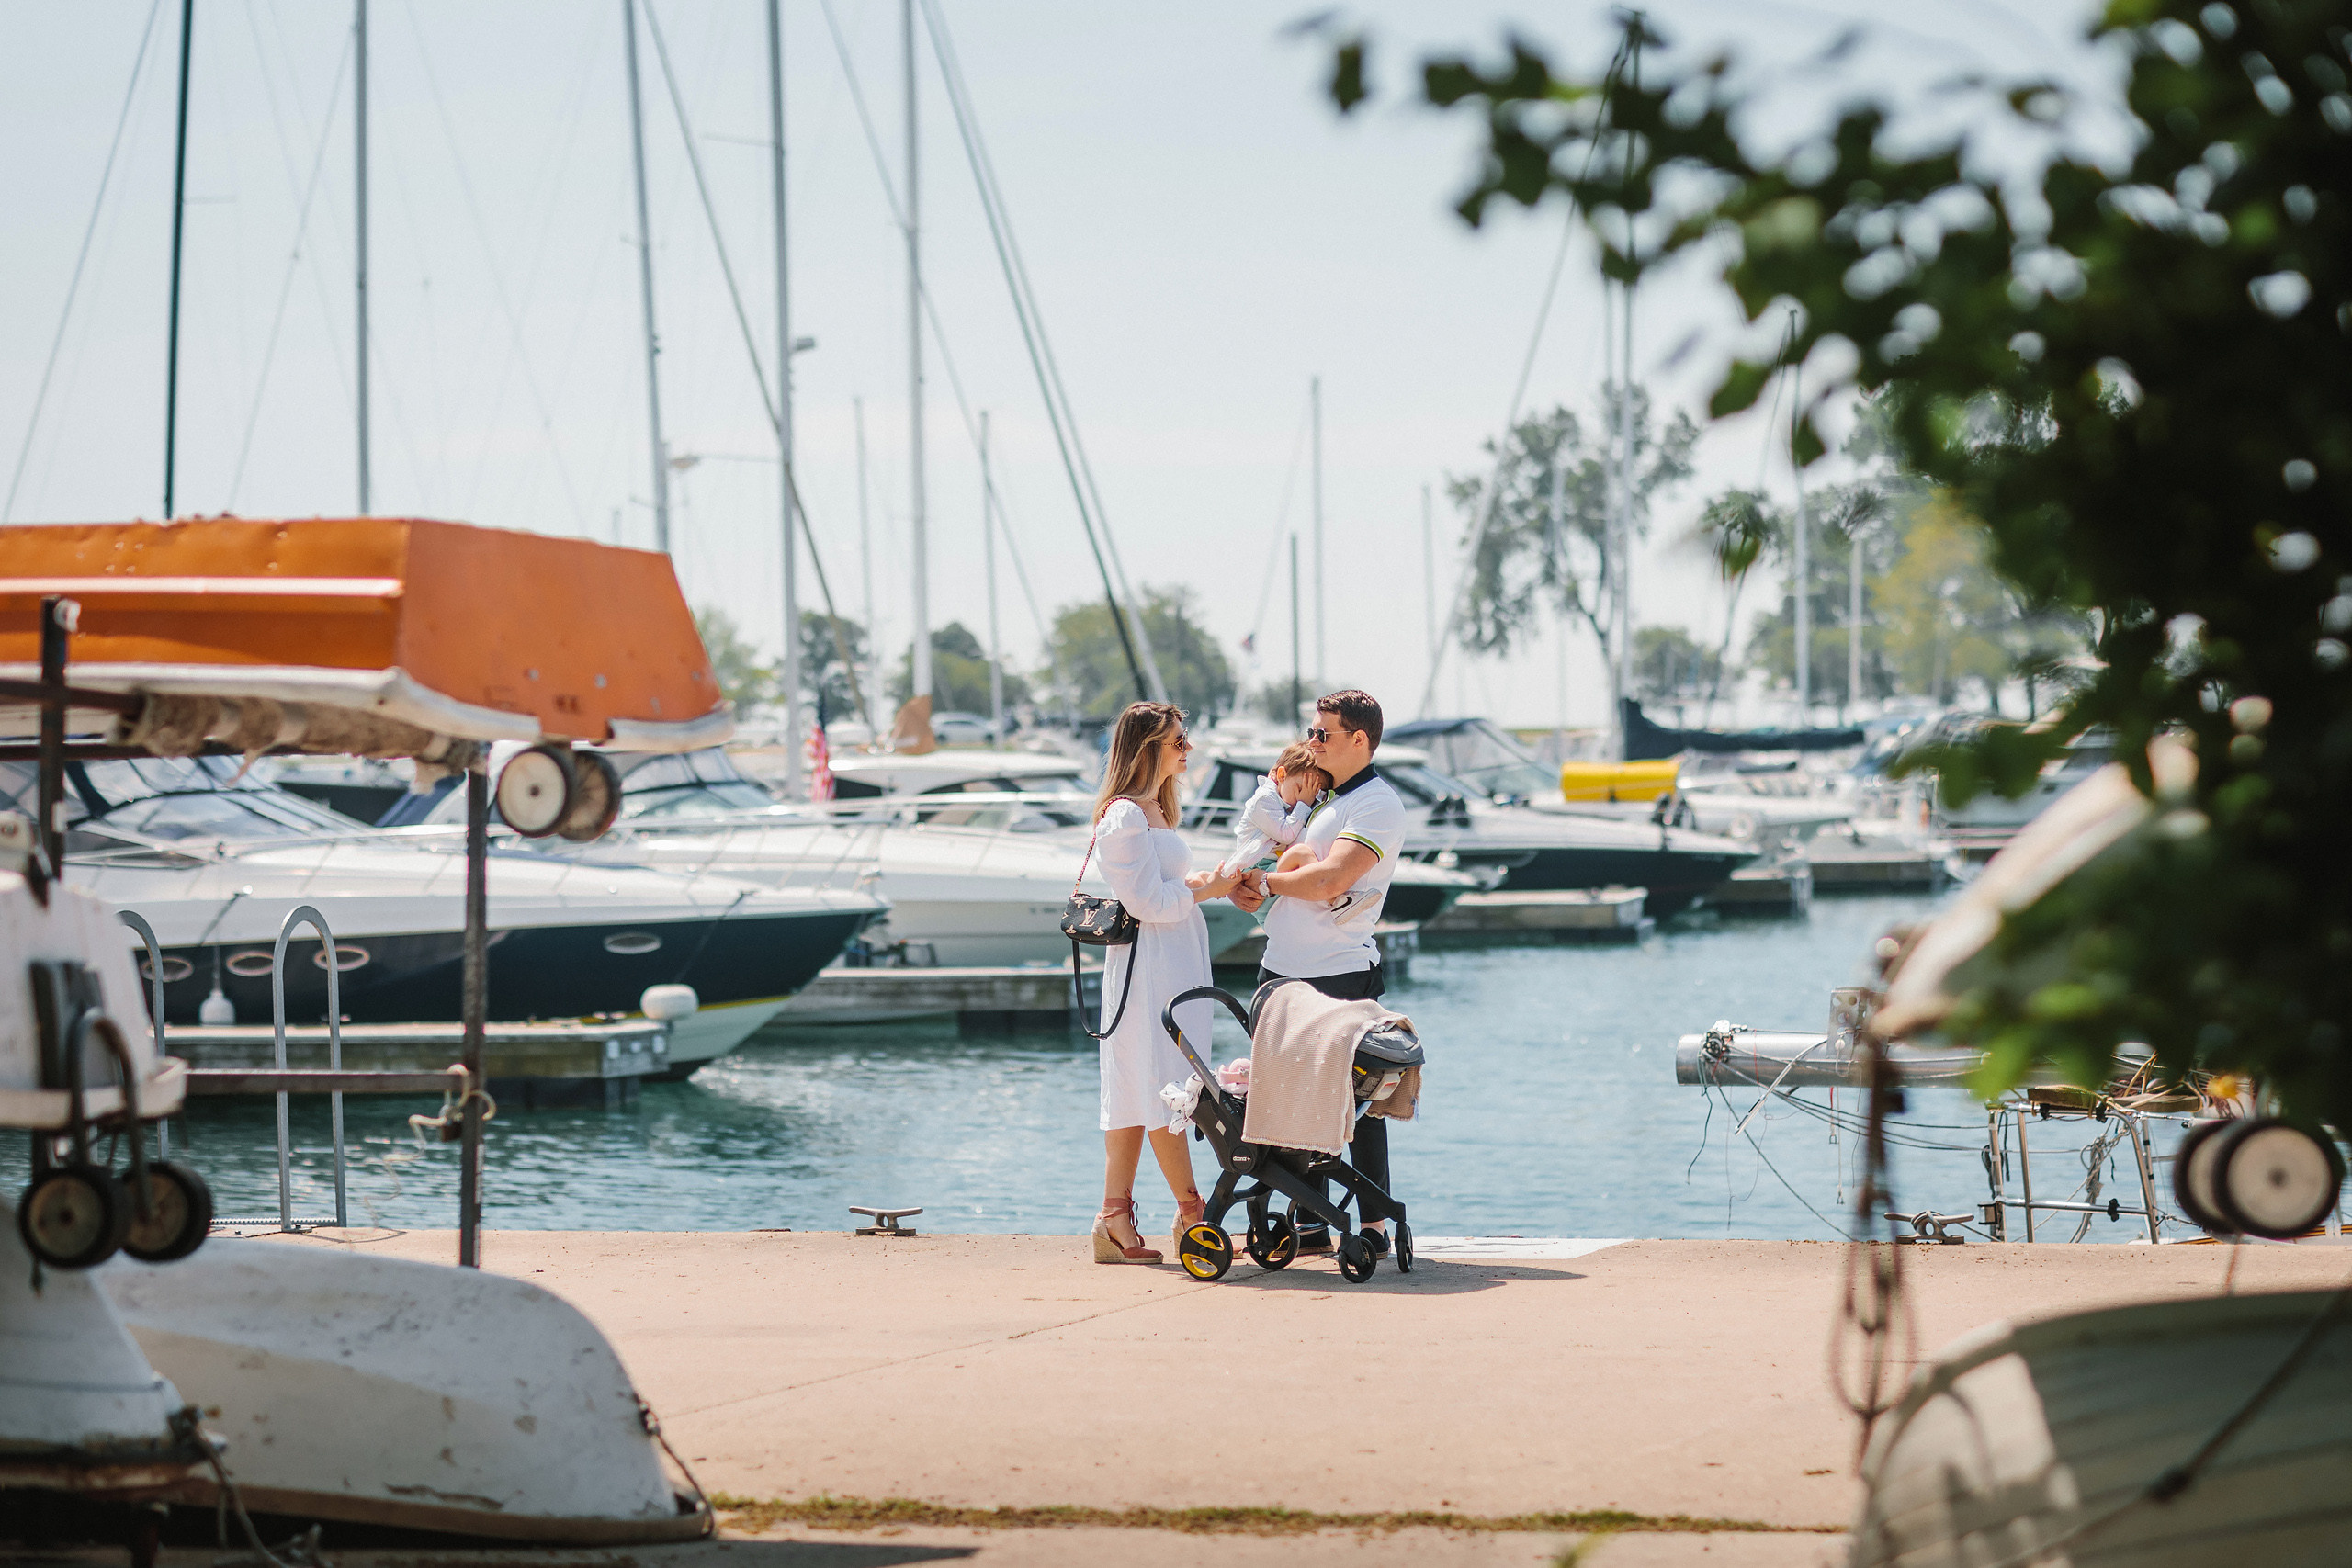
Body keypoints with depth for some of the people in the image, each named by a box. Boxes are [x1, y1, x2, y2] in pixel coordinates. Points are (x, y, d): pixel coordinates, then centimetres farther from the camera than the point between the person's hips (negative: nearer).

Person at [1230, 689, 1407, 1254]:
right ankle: (1309, 1222, 15)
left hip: (1341, 977, -9)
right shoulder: (1322, 797, 18)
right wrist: (1247, 885, -4)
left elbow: (1327, 880, -21)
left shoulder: (1378, 805, -10)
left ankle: (1375, 1225, 1)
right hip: (1283, 973, 9)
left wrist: (1267, 881, -6)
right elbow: (1295, 862, 17)